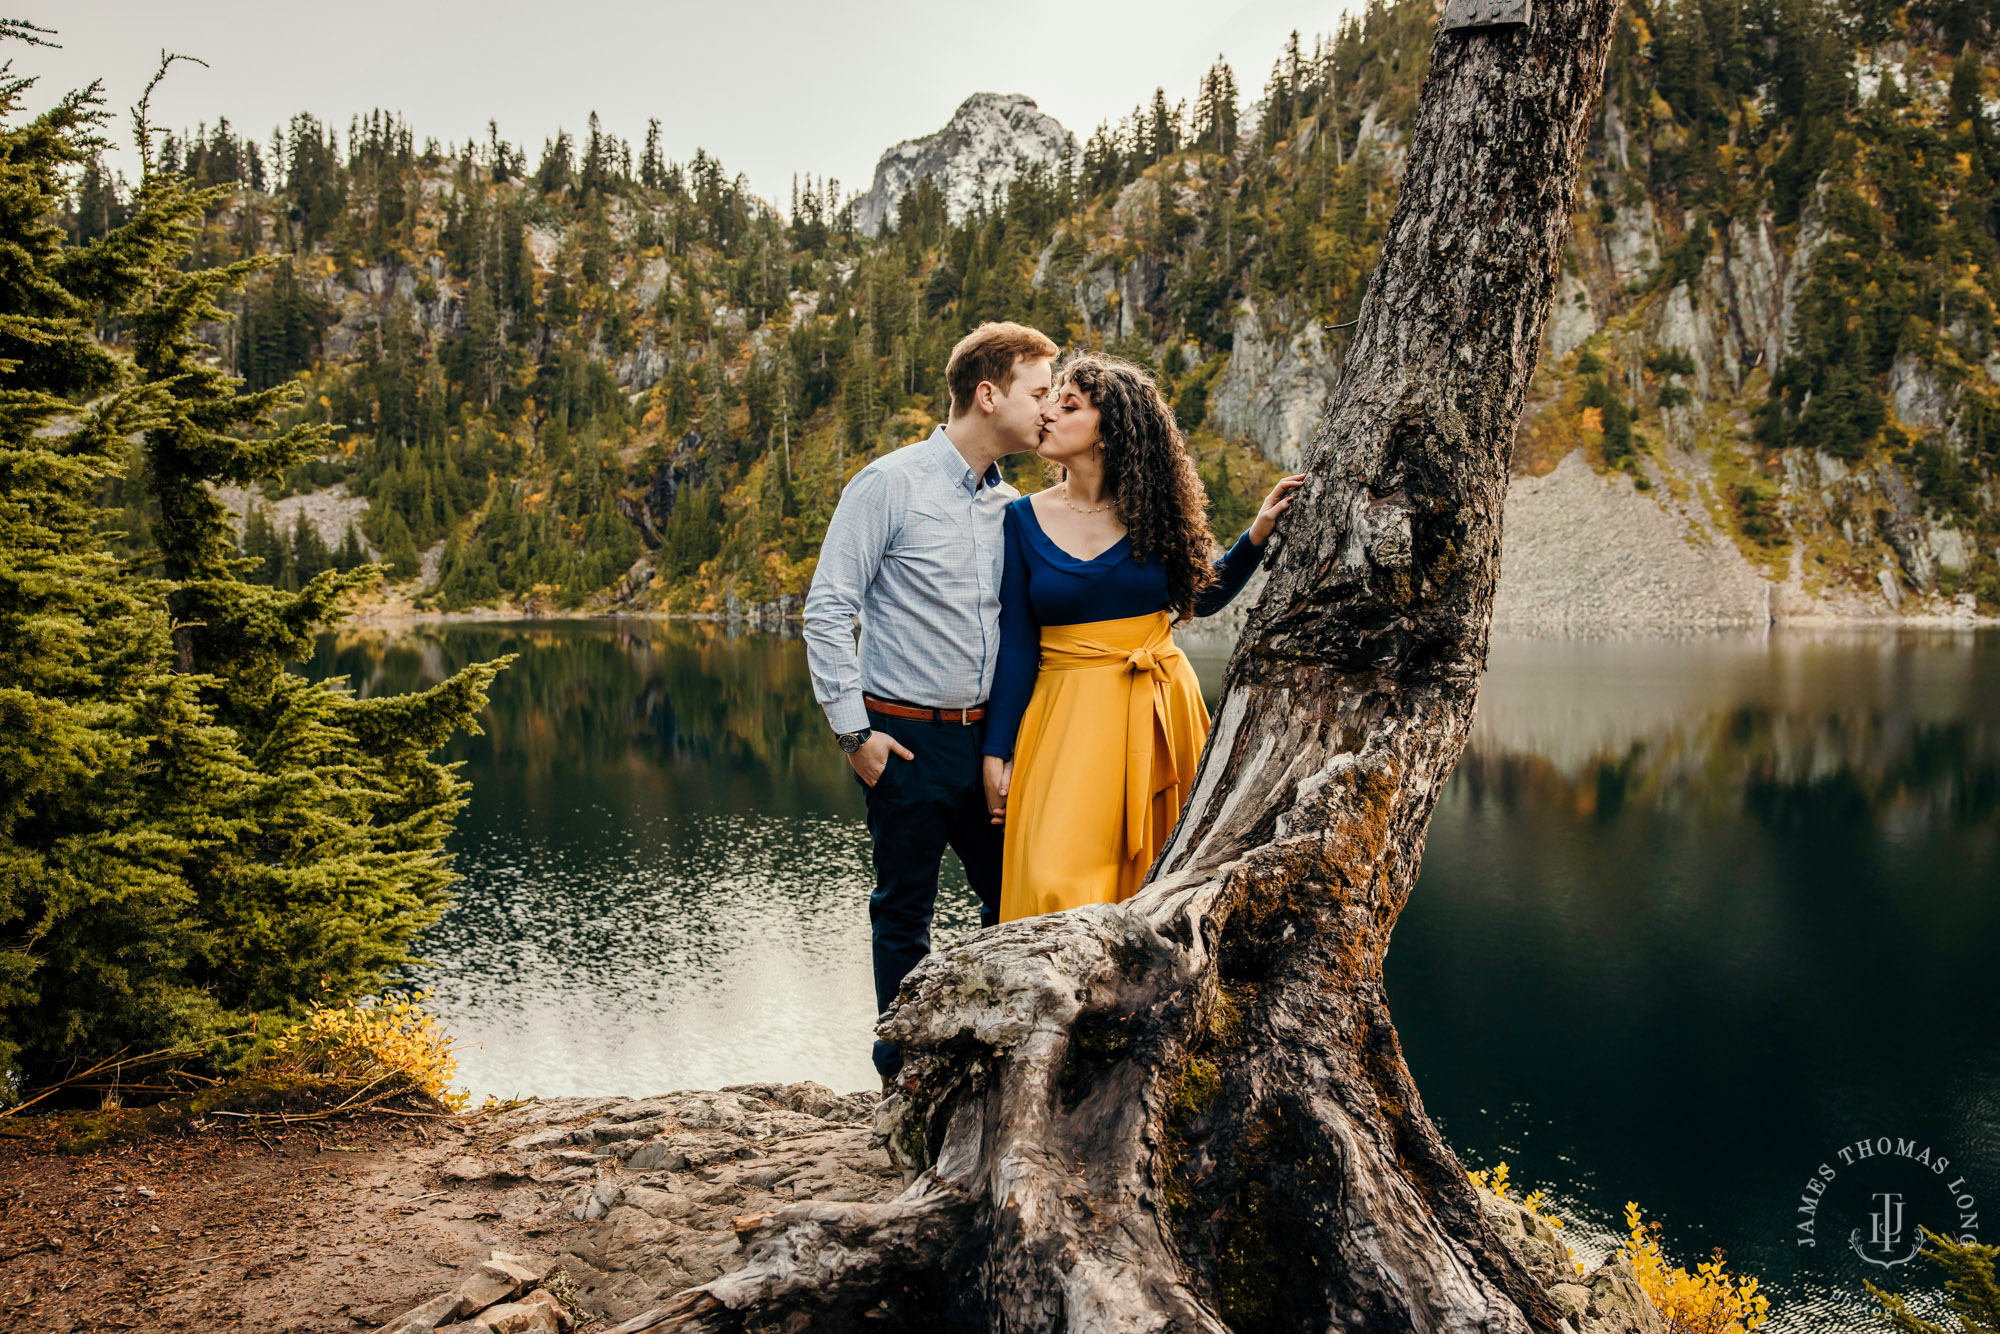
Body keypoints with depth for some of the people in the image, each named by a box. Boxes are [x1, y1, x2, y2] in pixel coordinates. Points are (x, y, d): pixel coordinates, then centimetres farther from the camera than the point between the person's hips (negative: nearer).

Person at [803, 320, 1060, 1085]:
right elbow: (828, 611, -11)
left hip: (987, 736, 6)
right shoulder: (892, 484, -9)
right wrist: (853, 730, -12)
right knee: (904, 912, 6)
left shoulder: (1011, 505, 10)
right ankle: (904, 1075, 21)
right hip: (908, 740, -6)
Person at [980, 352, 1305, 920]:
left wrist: (1259, 532, -1)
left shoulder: (1150, 509, 1)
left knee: (1157, 874, 7)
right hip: (1068, 717, -1)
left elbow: (1203, 596, 11)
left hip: (1160, 711, 1)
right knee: (1058, 883, -10)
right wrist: (995, 754, 0)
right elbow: (1017, 645, 2)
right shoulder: (1024, 520, 0)